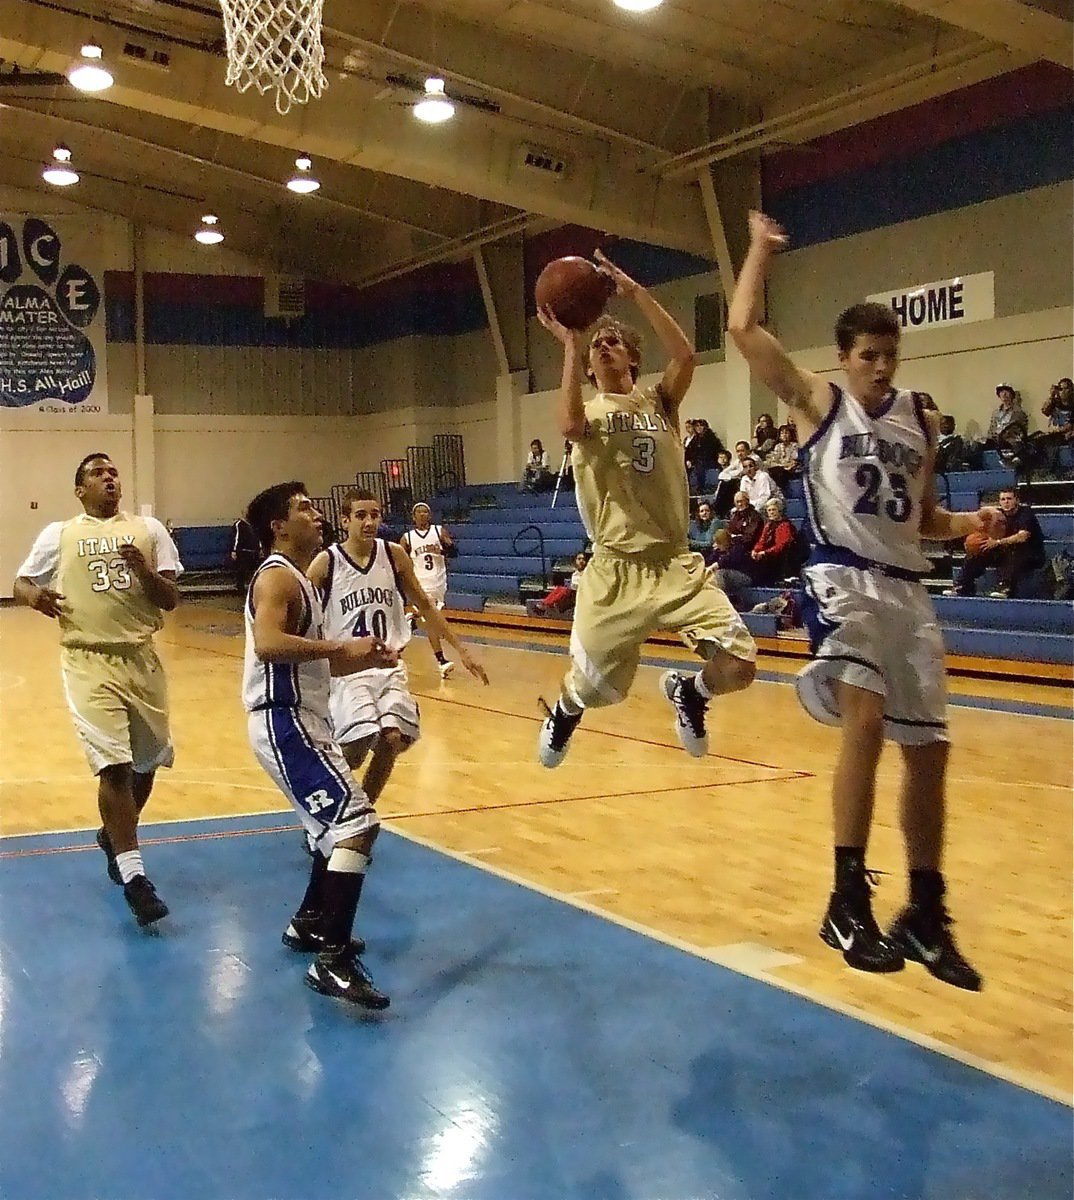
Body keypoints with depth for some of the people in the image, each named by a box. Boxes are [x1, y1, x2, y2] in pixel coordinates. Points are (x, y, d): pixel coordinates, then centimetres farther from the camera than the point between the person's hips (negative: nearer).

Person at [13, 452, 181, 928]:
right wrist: (35, 595, -12)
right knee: (114, 765, -13)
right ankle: (133, 875, -9)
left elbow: (170, 600, 3)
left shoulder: (148, 530, 7)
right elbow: (20, 584, 11)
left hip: (141, 659, 3)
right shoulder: (58, 535, 6)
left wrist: (143, 570, -16)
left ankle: (114, 836, 40)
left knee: (147, 763, 13)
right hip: (90, 662, -3)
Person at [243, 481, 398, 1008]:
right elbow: (268, 645, -31)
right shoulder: (277, 576, -12)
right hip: (285, 722, -11)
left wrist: (366, 659, 10)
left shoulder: (297, 579, 19)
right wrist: (340, 646, -27)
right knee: (357, 822, -19)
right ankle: (334, 960, -20)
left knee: (338, 820, 26)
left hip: (303, 720, 11)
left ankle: (308, 923, 39)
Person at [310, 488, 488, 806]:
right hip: (346, 669, -3)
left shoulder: (394, 556, 3)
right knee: (355, 747, -20)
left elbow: (425, 607, 12)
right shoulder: (326, 564, -7)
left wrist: (461, 651, 10)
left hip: (389, 666, 4)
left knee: (393, 739, -14)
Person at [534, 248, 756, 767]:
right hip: (617, 569, -1)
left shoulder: (659, 402, 10)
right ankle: (564, 711, 41)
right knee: (595, 687, 3)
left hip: (677, 564, 2)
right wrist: (570, 345, -19)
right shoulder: (590, 411, 4)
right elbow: (569, 425, -23)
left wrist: (635, 292, -12)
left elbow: (685, 355, -11)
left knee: (738, 666, -12)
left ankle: (686, 691, 23)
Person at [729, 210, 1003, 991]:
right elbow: (744, 327, -8)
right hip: (844, 580, -6)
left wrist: (969, 524, 1)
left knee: (928, 748, 6)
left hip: (909, 589, 6)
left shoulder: (922, 422, 14)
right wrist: (761, 248, 5)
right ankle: (849, 900, -15)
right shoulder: (818, 403, 2)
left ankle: (927, 915, 19)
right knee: (865, 720, -26)